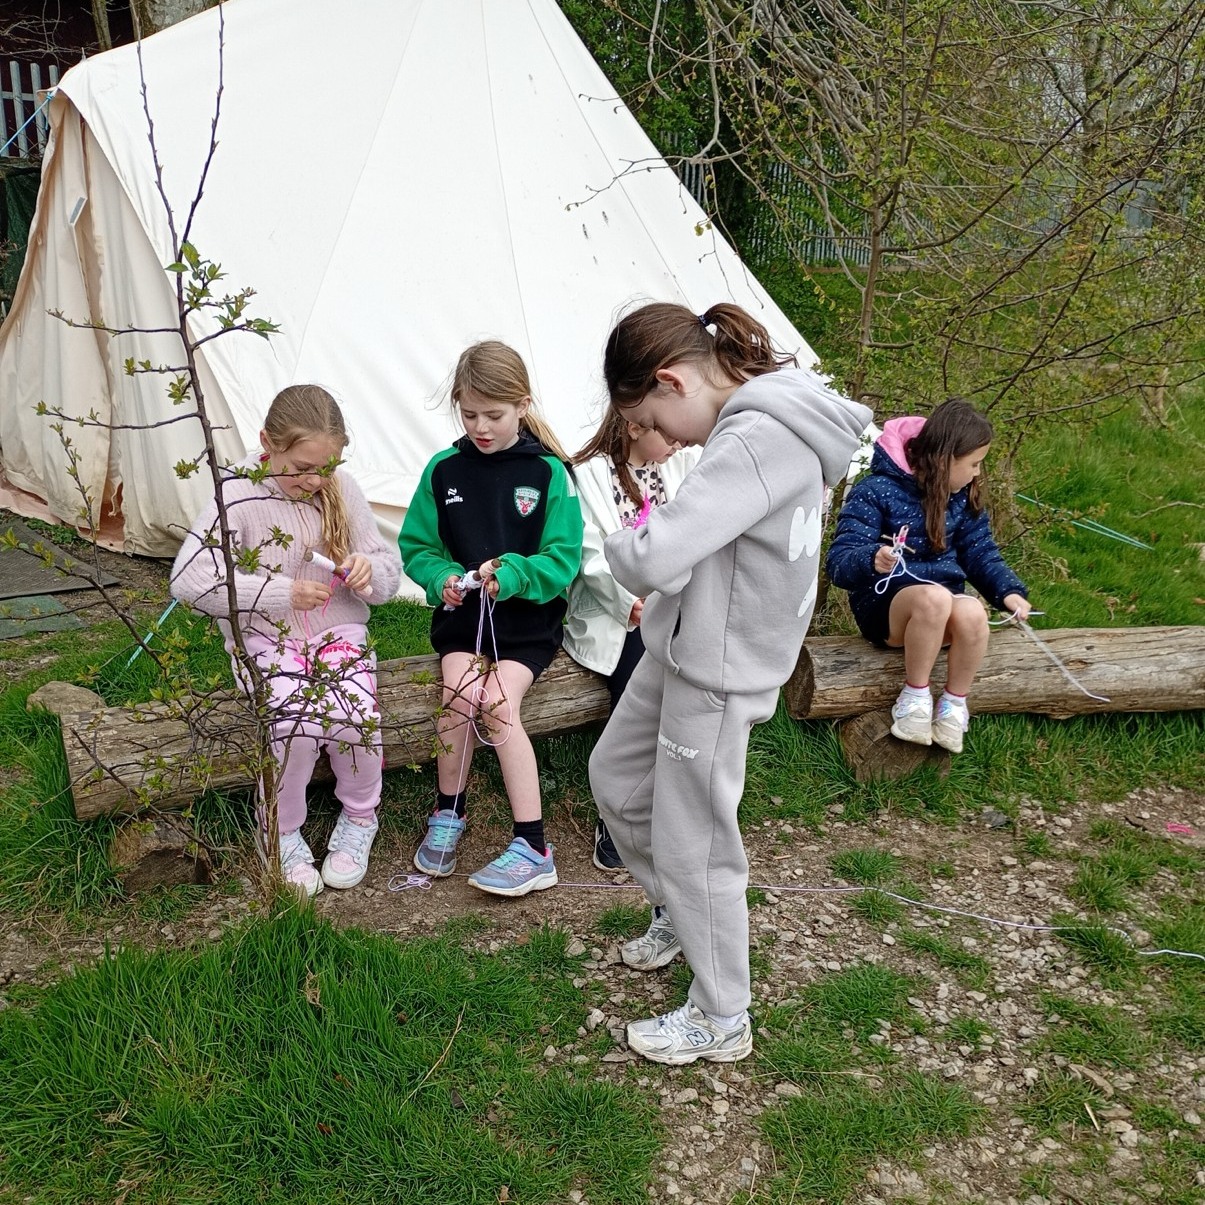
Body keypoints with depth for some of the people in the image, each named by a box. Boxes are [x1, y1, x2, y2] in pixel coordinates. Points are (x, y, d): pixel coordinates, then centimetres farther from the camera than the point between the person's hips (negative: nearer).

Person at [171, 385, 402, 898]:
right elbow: (188, 578, -21)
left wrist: (369, 569, -19)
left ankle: (359, 818, 6)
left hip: (340, 629, 3)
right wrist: (281, 592, -23)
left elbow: (390, 570, 7)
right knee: (296, 725, -28)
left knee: (353, 717, -24)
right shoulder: (240, 495, -12)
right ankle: (279, 832, 1)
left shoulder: (341, 489, -1)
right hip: (266, 640, -2)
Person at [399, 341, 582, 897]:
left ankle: (533, 849, -17)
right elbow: (416, 548, 9)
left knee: (499, 703, -24)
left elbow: (563, 559, -8)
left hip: (528, 616, -2)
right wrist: (442, 578, -13)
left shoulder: (548, 473, -5)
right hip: (461, 613, 2)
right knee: (459, 692, -24)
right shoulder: (443, 470, 3)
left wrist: (511, 574, -25)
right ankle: (448, 814, 1)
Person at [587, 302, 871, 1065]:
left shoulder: (754, 444, -29)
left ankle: (722, 1021, 27)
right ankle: (679, 915, 47)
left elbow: (654, 559, -33)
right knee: (616, 781, 24)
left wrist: (623, 544, -12)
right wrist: (664, 594, -2)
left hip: (718, 670, -10)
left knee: (692, 844, 6)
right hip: (683, 644, 10)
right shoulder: (771, 417, 3)